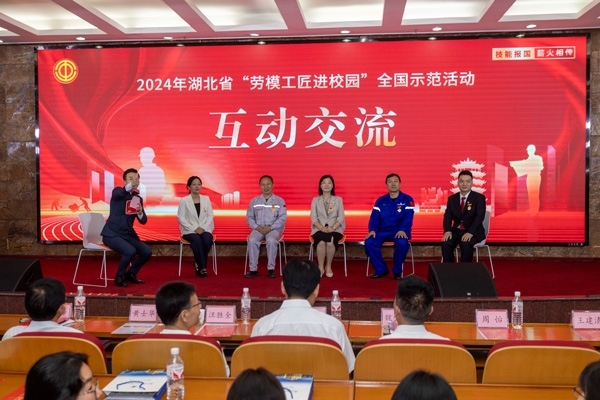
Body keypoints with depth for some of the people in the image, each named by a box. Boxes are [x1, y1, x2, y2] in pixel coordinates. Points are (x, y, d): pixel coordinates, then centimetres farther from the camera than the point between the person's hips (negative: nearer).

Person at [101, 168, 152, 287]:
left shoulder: (138, 198, 10)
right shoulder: (118, 191, -5)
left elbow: (143, 221, 5)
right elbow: (117, 194, -33)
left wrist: (140, 213, -18)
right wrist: (131, 186, -53)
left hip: (128, 234, 6)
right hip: (112, 233, -6)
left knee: (147, 252, -10)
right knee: (130, 251, -29)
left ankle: (130, 274, 15)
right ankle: (119, 277, -4)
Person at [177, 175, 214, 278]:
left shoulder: (206, 199, 11)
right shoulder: (184, 200, 1)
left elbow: (210, 215, 7)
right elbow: (181, 218, -5)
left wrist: (203, 227, -9)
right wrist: (194, 228, -14)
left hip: (204, 229, 3)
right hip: (189, 230, -2)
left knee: (207, 240, -31)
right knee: (197, 240, -35)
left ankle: (198, 264, -7)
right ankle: (202, 268, -24)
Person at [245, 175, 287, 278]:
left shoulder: (279, 201, 7)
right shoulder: (254, 201, 14)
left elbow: (282, 217, -2)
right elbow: (249, 217, 9)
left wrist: (270, 227, -15)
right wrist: (257, 227, -10)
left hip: (274, 228, -2)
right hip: (258, 228, 2)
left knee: (271, 240, -36)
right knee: (252, 240, -30)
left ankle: (271, 269, -25)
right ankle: (253, 269, -23)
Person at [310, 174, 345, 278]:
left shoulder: (338, 199, 11)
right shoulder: (315, 200, 12)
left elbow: (341, 217, 2)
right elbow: (313, 217, 2)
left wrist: (332, 227, -16)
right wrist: (322, 228, -16)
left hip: (335, 229, 0)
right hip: (319, 229, 0)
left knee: (330, 242, -34)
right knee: (321, 242, -35)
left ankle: (329, 266, -14)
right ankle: (320, 267, -19)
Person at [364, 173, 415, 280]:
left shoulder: (407, 199, 4)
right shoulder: (380, 200, 14)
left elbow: (408, 217, -9)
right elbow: (375, 217, 5)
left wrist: (402, 230, -27)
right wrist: (372, 230, -16)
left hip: (400, 230, -3)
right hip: (383, 230, 3)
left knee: (402, 243, -36)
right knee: (369, 242, -25)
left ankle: (397, 271, -12)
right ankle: (381, 270, -6)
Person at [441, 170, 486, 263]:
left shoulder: (479, 197, -3)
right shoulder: (452, 198, 9)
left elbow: (479, 217, -15)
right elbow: (447, 216, 2)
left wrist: (470, 233, -29)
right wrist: (447, 231, -18)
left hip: (473, 232, -3)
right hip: (456, 231, 3)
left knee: (465, 244, -35)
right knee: (445, 242, -27)